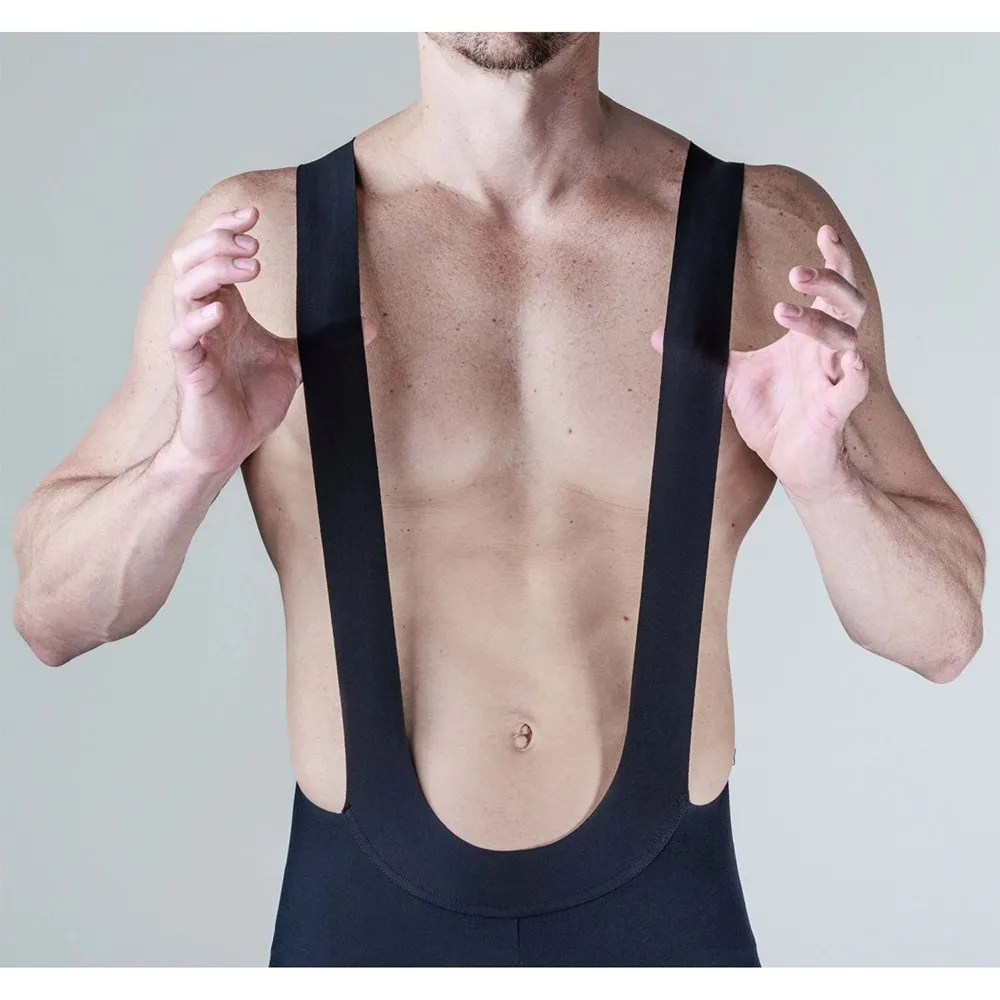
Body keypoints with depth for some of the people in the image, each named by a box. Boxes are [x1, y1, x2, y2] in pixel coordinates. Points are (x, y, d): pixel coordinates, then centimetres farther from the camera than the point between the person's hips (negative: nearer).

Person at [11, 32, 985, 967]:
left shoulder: (773, 237, -9)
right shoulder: (257, 242, -9)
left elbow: (943, 635, -6)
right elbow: (51, 614, -6)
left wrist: (826, 476, -26)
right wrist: (194, 456, -25)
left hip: (664, 908, 1)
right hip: (365, 908, 0)